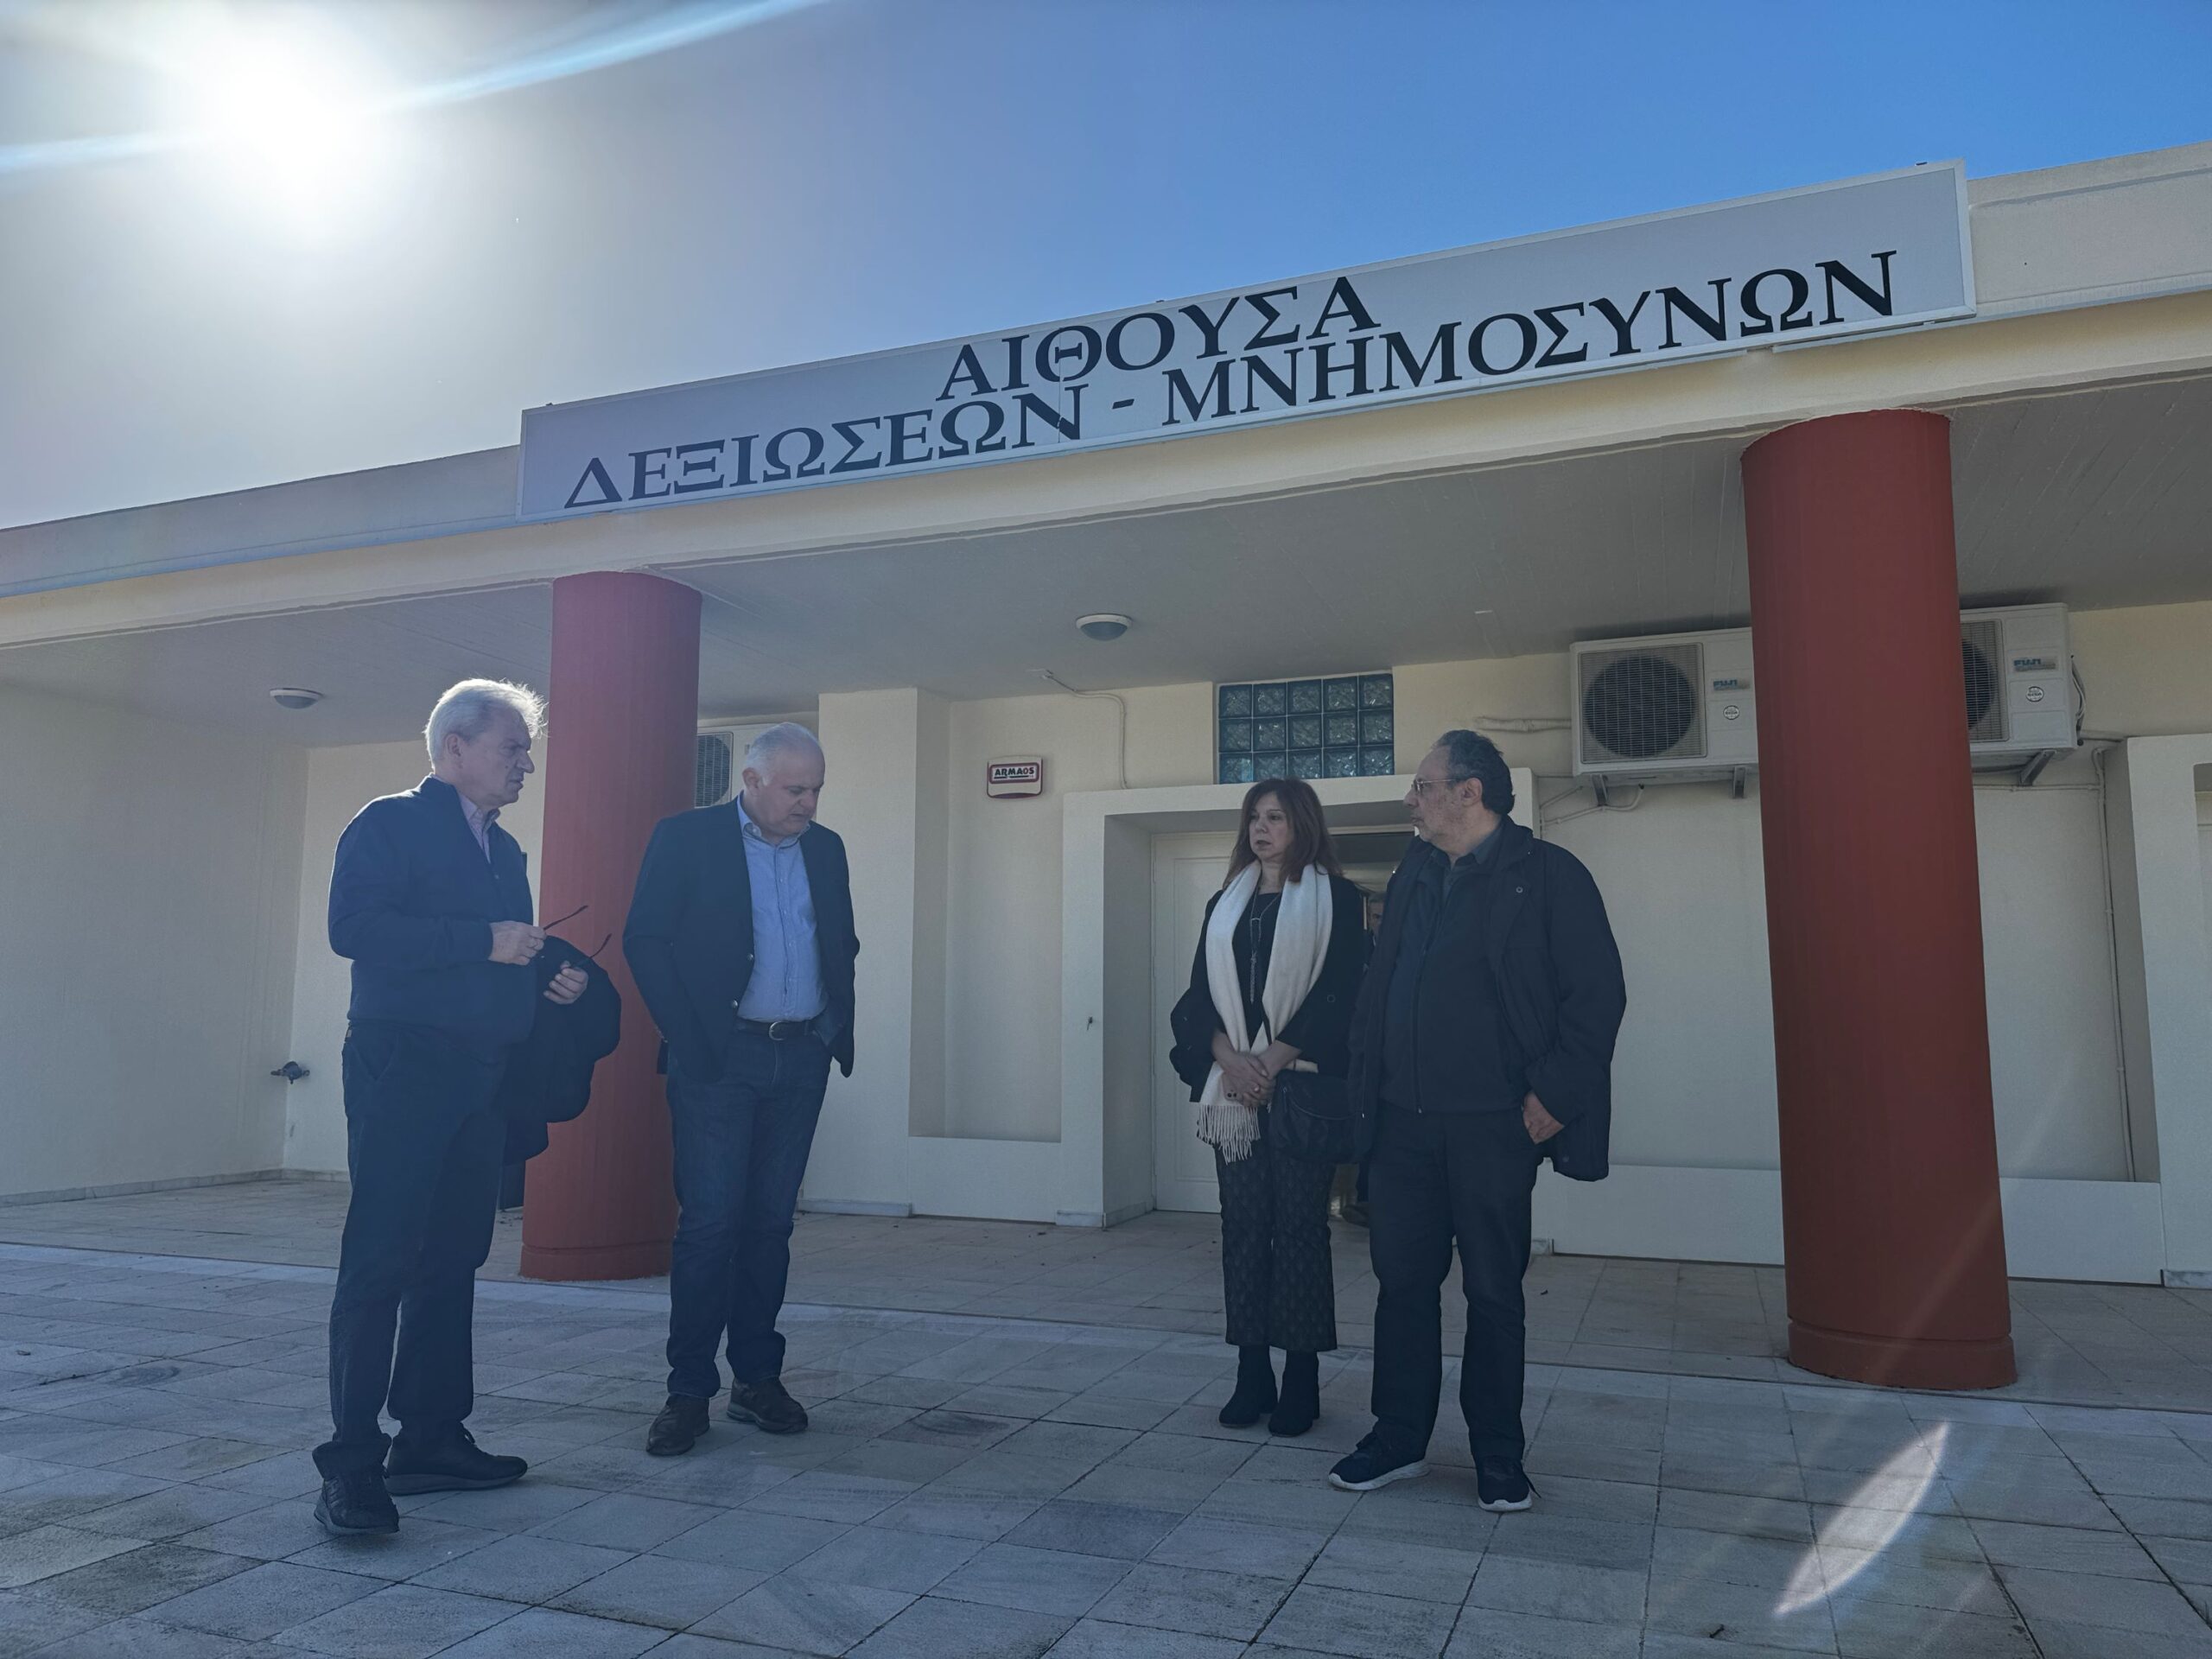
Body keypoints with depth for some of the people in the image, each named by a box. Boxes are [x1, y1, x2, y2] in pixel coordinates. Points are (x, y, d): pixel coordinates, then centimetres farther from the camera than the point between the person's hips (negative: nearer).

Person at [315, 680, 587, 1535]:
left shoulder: (504, 849, 20)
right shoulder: (389, 824, -3)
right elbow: (352, 927, -17)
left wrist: (547, 979, 4)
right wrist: (485, 943, -19)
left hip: (479, 1078, 8)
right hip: (401, 1069, -8)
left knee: (452, 1260, 11)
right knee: (380, 1262, -7)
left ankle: (432, 1439, 19)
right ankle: (351, 1464, -1)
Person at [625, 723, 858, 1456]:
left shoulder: (826, 848, 12)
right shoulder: (685, 838, -2)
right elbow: (645, 941, -5)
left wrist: (837, 1025, 4)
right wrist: (688, 1039, -10)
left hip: (800, 1058, 4)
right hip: (719, 1058, -4)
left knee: (770, 1221, 9)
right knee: (709, 1221, -5)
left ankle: (758, 1377, 19)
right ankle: (689, 1389, 6)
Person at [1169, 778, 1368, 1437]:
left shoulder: (1334, 898, 3)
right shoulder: (1224, 905, 16)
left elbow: (1340, 993, -6)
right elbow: (1200, 995, 10)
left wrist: (1273, 1062, -13)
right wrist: (1230, 1059, -8)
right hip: (1235, 1087, 4)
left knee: (1300, 1224, -2)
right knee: (1243, 1224, 4)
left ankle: (1301, 1379, 6)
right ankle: (1252, 1375, 11)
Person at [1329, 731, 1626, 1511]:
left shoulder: (1548, 874, -5)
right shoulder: (1414, 875, 13)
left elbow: (1597, 993, -9)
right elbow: (1376, 987, 16)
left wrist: (1553, 1095, -12)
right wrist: (1366, 1084, 9)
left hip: (1494, 1124, -5)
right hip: (1405, 1119, 5)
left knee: (1494, 1291, 7)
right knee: (1402, 1279, 9)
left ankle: (1498, 1455, 21)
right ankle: (1399, 1437, 23)